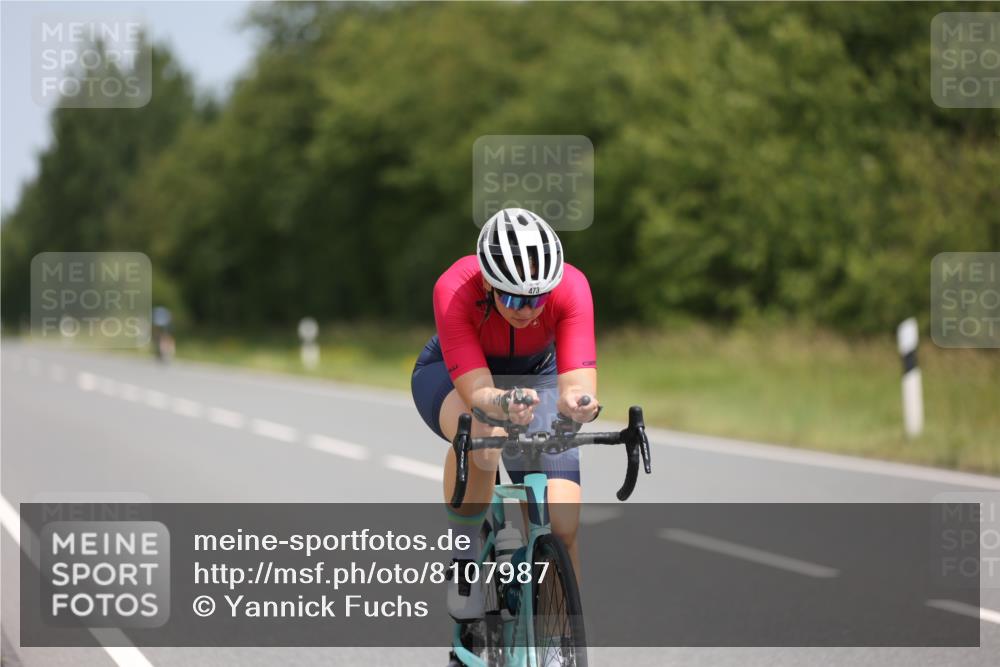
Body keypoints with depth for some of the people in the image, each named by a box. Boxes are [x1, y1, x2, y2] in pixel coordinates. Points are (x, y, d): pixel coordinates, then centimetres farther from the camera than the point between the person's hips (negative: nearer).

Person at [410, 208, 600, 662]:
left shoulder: (571, 287, -32)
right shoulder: (454, 289, -36)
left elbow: (579, 381, -39)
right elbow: (477, 390, -40)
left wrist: (578, 401, -62)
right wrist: (501, 404, -62)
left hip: (534, 376, 2)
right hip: (452, 374, -2)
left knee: (563, 524, -15)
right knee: (481, 435, -40)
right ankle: (464, 553, -16)